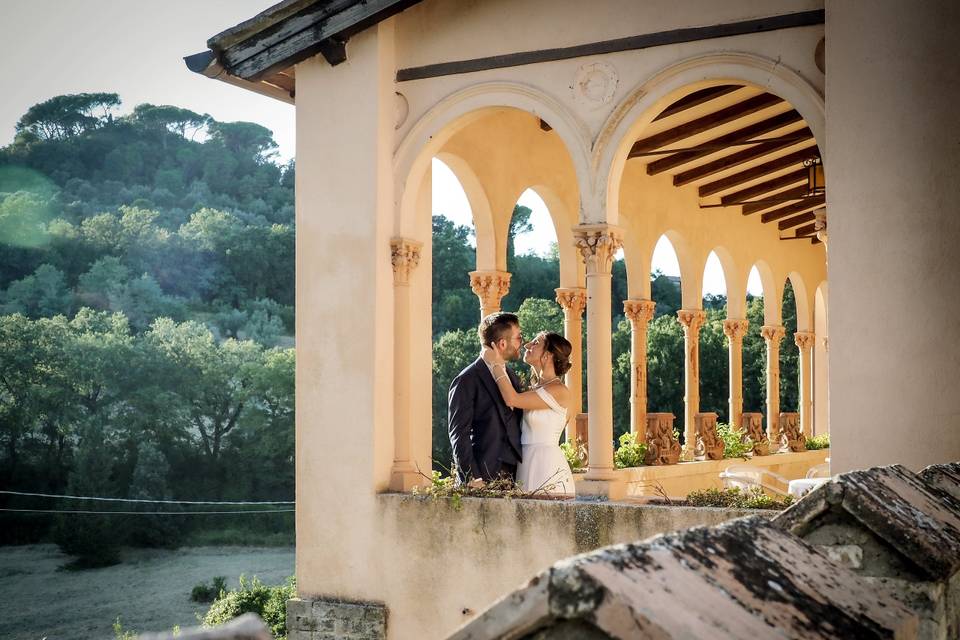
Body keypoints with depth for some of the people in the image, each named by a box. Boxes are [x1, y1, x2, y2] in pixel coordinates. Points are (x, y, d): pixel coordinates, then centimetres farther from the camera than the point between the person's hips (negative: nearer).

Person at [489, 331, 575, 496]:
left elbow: (512, 399, -17)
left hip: (548, 465, -8)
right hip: (527, 463, 8)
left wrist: (496, 364, -10)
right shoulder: (535, 389, 17)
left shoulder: (559, 390, -11)